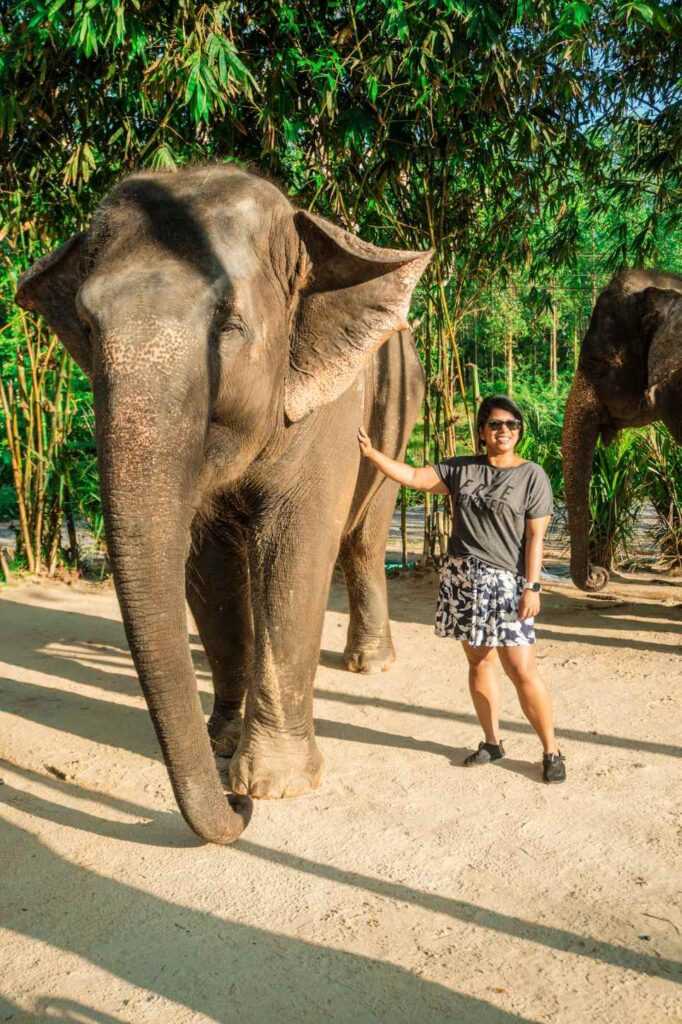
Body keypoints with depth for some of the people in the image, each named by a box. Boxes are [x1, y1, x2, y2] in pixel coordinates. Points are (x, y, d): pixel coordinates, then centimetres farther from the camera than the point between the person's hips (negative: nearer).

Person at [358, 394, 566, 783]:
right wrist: (371, 453, 0)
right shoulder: (461, 469, 10)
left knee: (522, 669, -8)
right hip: (463, 579, 5)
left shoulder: (533, 476, -1)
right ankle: (493, 742, 24)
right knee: (478, 661, 11)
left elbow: (535, 537, -6)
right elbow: (412, 477, 8)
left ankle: (552, 749, 7)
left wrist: (532, 586, -12)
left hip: (504, 583, -4)